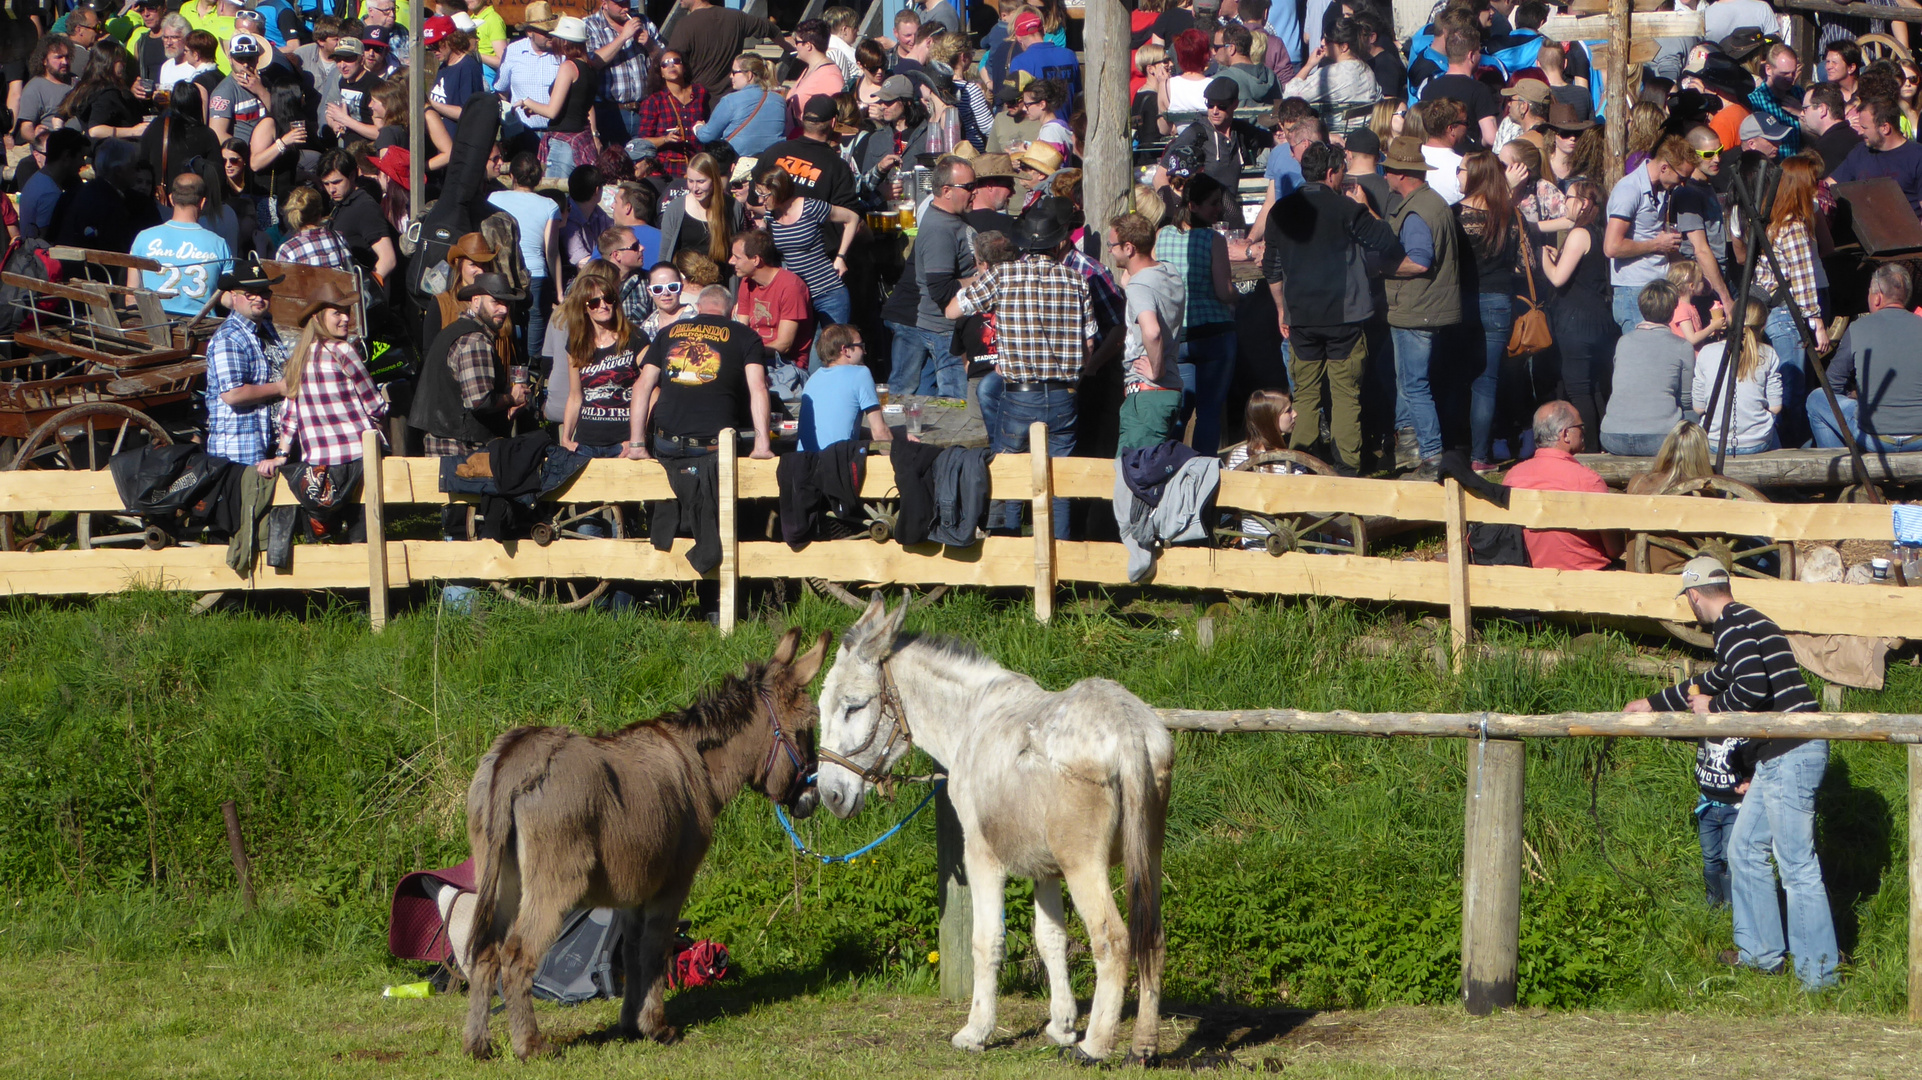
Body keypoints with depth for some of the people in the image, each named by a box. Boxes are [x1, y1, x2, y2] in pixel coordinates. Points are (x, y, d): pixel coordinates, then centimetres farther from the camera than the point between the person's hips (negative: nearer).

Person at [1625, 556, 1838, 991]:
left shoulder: (1733, 627, -10)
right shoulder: (1743, 623, 22)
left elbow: (1754, 687, -25)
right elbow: (1709, 684, 36)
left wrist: (1713, 708, -6)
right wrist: (1649, 705, 46)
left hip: (1790, 755, -11)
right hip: (1779, 756, 11)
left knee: (1796, 864, -9)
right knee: (1745, 848, 19)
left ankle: (1818, 971, -8)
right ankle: (1761, 951, 26)